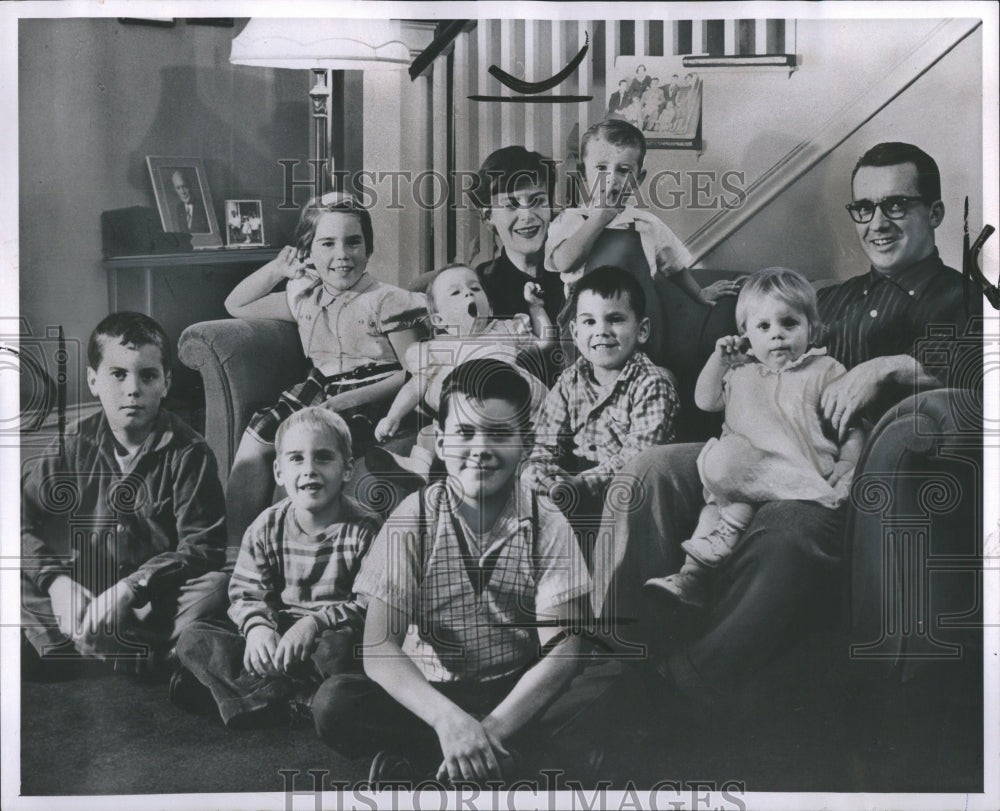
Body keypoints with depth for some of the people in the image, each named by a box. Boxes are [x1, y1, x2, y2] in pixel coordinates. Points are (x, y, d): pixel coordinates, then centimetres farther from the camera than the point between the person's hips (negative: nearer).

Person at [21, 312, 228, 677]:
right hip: (80, 598, 3)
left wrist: (130, 588, -22)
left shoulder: (188, 452, -4)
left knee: (216, 587, -30)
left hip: (155, 604, -3)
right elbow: (22, 518, -3)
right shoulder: (72, 445, 5)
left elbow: (202, 546, -11)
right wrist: (57, 581, -19)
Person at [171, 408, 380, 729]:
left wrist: (314, 623, -25)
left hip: (331, 633, -4)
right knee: (193, 639, -12)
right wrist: (257, 627, -22)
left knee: (339, 649, -38)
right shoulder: (266, 528, 1)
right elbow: (246, 594, 0)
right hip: (276, 633, 4)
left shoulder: (364, 530, -9)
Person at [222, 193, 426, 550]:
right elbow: (236, 306, 25)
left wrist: (352, 399, -21)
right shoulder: (305, 297, 14)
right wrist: (276, 269, 10)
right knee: (256, 438, -17)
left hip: (371, 397, -6)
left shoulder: (386, 301, -5)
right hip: (320, 391, 6)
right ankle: (235, 545, -12)